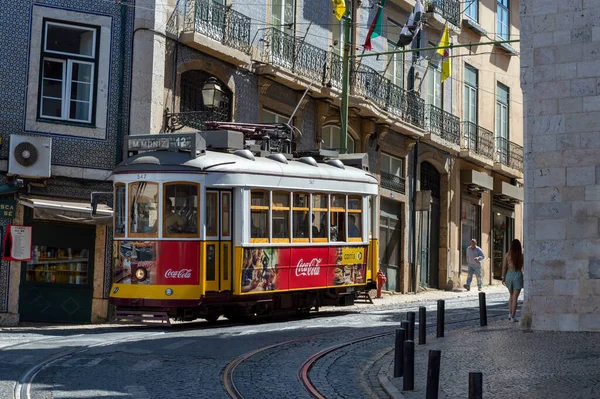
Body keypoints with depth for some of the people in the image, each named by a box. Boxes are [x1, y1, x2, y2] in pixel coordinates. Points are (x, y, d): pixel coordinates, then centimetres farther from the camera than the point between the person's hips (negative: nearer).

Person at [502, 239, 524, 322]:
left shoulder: (507, 255, -2)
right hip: (518, 275, -2)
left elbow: (504, 267, 0)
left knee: (511, 296, 22)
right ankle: (513, 317, 1)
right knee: (515, 298, 1)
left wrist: (503, 278, 9)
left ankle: (510, 314, 15)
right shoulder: (521, 256, -6)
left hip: (509, 275, 2)